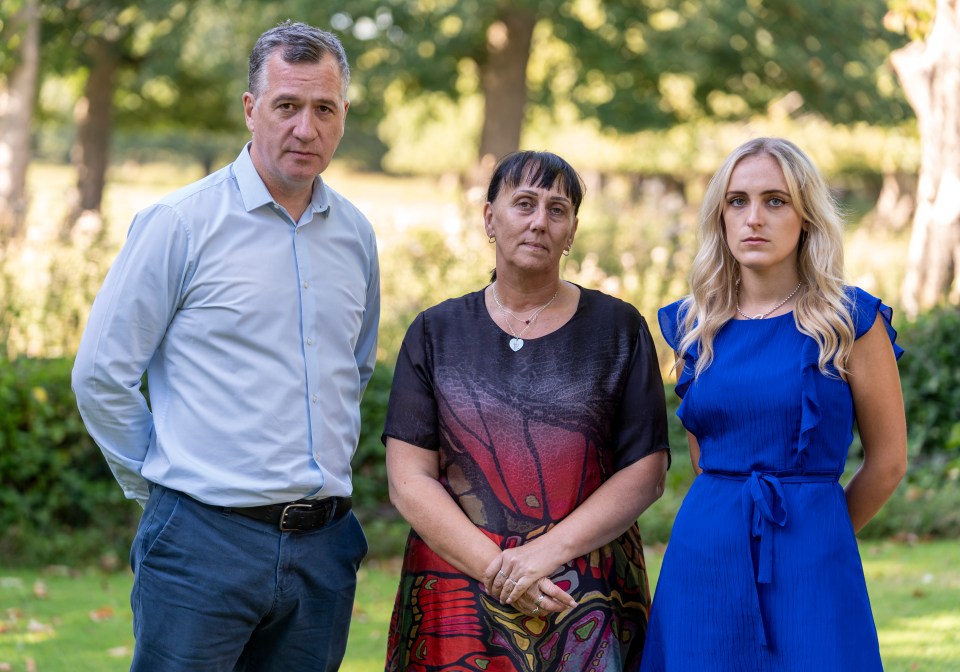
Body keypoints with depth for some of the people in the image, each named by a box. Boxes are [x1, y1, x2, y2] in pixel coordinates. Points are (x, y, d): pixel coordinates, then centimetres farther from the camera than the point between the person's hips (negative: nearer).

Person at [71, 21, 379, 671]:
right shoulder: (180, 224, -6)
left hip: (324, 546, 5)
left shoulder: (355, 234, 10)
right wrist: (162, 482, 2)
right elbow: (101, 375, -3)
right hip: (205, 539, -5)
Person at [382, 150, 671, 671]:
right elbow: (409, 481, -2)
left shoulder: (619, 329, 5)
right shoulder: (436, 333, 6)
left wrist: (550, 551, -14)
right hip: (459, 586, 0)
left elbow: (646, 471, -2)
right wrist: (496, 569, -14)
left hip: (589, 602, 0)